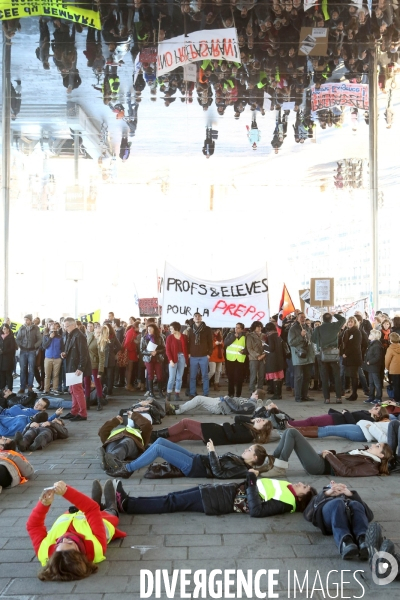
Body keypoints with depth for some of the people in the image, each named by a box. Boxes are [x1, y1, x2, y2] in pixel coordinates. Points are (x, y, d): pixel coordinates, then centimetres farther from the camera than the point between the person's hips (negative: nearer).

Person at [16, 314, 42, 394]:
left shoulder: (35, 328, 0)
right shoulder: (21, 328, 5)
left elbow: (40, 339, 0)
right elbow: (17, 338, 8)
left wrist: (35, 346, -10)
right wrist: (20, 345, -6)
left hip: (32, 351, -2)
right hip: (23, 351, 2)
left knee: (31, 370, 2)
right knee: (22, 369, 3)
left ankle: (30, 387, 8)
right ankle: (22, 387, 7)